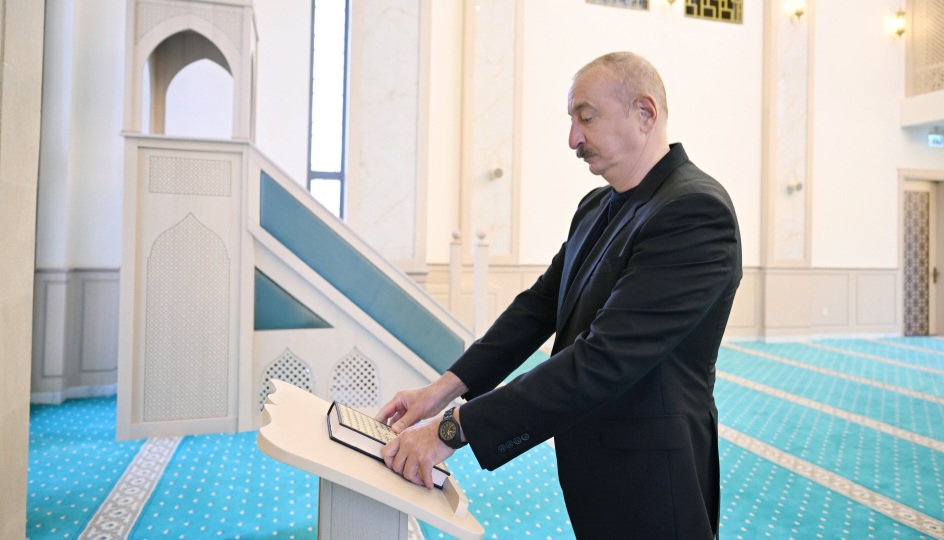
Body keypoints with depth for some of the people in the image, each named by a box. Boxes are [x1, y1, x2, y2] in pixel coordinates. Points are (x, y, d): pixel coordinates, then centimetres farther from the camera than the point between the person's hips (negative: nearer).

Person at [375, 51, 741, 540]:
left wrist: (454, 429, -27)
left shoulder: (697, 210, -23)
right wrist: (447, 387, -6)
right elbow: (541, 302, 5)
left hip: (646, 486, -7)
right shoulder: (596, 207, 7)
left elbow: (606, 358, -29)